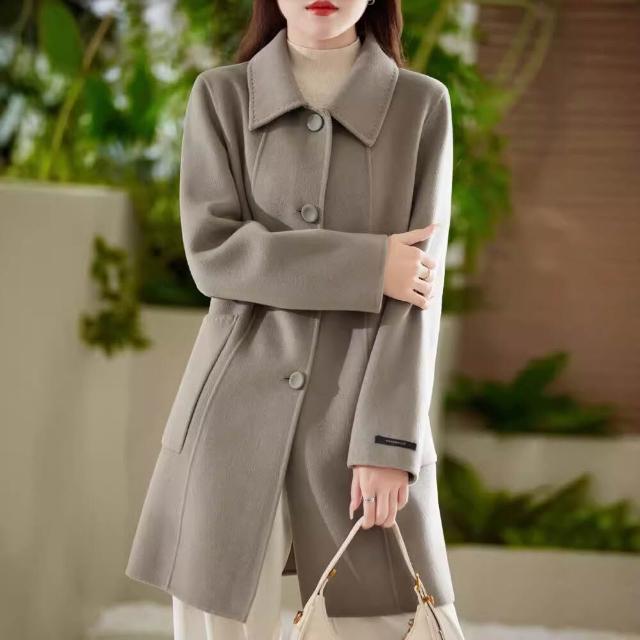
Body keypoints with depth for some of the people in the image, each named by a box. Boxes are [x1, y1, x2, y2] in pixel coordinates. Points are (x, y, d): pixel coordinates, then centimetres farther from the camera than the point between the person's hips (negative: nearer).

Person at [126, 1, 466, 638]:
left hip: (363, 424, 0)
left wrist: (389, 442, -11)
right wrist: (365, 267, -13)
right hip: (237, 417, 1)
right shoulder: (221, 97, 6)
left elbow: (419, 289, -2)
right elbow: (212, 252, -5)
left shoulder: (422, 105, 4)